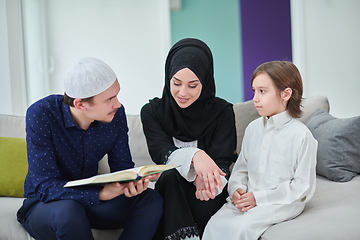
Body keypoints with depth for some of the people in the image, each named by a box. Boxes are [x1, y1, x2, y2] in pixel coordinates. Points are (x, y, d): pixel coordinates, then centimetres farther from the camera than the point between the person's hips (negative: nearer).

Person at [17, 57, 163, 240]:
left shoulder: (115, 114, -11)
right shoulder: (40, 115, -24)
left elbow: (122, 166, -2)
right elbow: (46, 186, -28)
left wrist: (132, 183, -28)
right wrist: (101, 193, -42)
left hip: (89, 200, 5)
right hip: (43, 204, -4)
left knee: (150, 200, -18)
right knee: (68, 211, -39)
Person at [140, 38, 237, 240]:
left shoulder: (222, 111, 1)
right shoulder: (152, 112, 3)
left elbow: (221, 160, -8)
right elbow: (161, 153, -12)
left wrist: (204, 178, -33)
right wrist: (194, 155, -35)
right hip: (171, 193, 1)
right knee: (170, 176, -31)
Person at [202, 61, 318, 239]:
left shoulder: (301, 135, -9)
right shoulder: (253, 129, 12)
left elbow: (303, 186, -11)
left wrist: (259, 198, -15)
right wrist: (237, 189, -5)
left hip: (282, 203, -5)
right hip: (248, 198, 6)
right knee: (215, 224, -20)